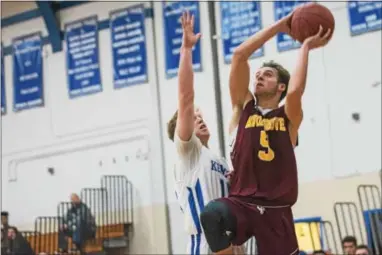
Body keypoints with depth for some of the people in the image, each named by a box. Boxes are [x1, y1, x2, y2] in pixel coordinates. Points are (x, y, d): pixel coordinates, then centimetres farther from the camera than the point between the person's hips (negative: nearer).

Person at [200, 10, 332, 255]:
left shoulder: (289, 116, 8)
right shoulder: (244, 107, 12)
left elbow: (295, 91, -17)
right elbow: (239, 55, 3)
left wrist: (305, 47, -5)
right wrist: (281, 25, 5)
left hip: (276, 210, 0)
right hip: (241, 203, 0)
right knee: (213, 214, -35)